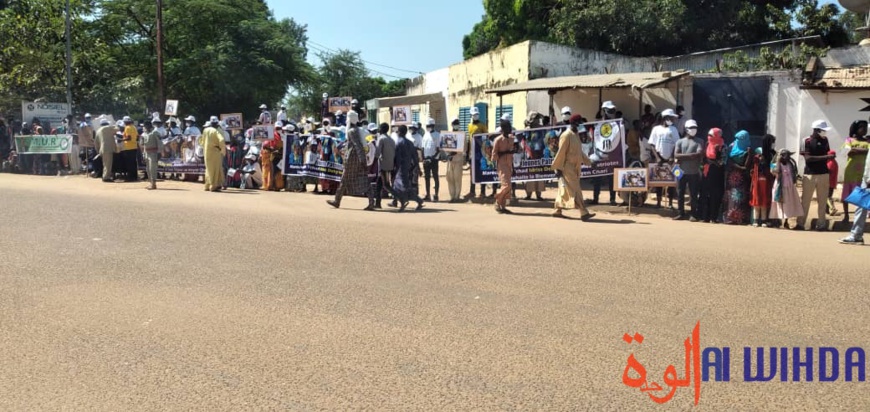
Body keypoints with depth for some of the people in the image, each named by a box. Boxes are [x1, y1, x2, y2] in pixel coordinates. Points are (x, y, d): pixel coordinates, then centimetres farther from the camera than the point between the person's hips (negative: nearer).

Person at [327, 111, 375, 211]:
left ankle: (337, 201, 18)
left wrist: (362, 160, -28)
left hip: (352, 157, -7)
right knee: (364, 181, 1)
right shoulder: (359, 130, 14)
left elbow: (357, 145, -22)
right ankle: (371, 203, -11)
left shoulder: (351, 131, -12)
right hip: (361, 158, 7)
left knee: (345, 179, 5)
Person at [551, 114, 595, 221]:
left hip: (574, 168, 9)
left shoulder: (576, 135, 12)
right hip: (567, 168, -9)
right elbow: (561, 152, -16)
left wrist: (588, 161, 13)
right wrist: (558, 168, -17)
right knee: (575, 190, -10)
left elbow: (579, 151, 19)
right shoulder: (566, 135, -15)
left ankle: (558, 211, 20)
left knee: (565, 190, 13)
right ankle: (584, 213, -12)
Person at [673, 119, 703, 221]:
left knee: (693, 194, 0)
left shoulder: (699, 141, 5)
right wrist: (691, 155, -13)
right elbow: (676, 155, -3)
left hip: (694, 173, -2)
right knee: (680, 194, 4)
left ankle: (694, 215, 6)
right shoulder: (680, 141, 9)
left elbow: (700, 154, -10)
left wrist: (683, 157, -10)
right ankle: (681, 214, 13)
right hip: (682, 171, 2)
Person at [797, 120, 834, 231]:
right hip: (810, 175, -4)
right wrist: (825, 157, -21)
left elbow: (827, 154, 21)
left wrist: (830, 156, 1)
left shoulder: (825, 140, 8)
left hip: (823, 174, 4)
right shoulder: (807, 141, -7)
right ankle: (800, 223, 7)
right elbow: (808, 158, -16)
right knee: (805, 200, 0)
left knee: (822, 201, 5)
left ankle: (821, 224, 10)